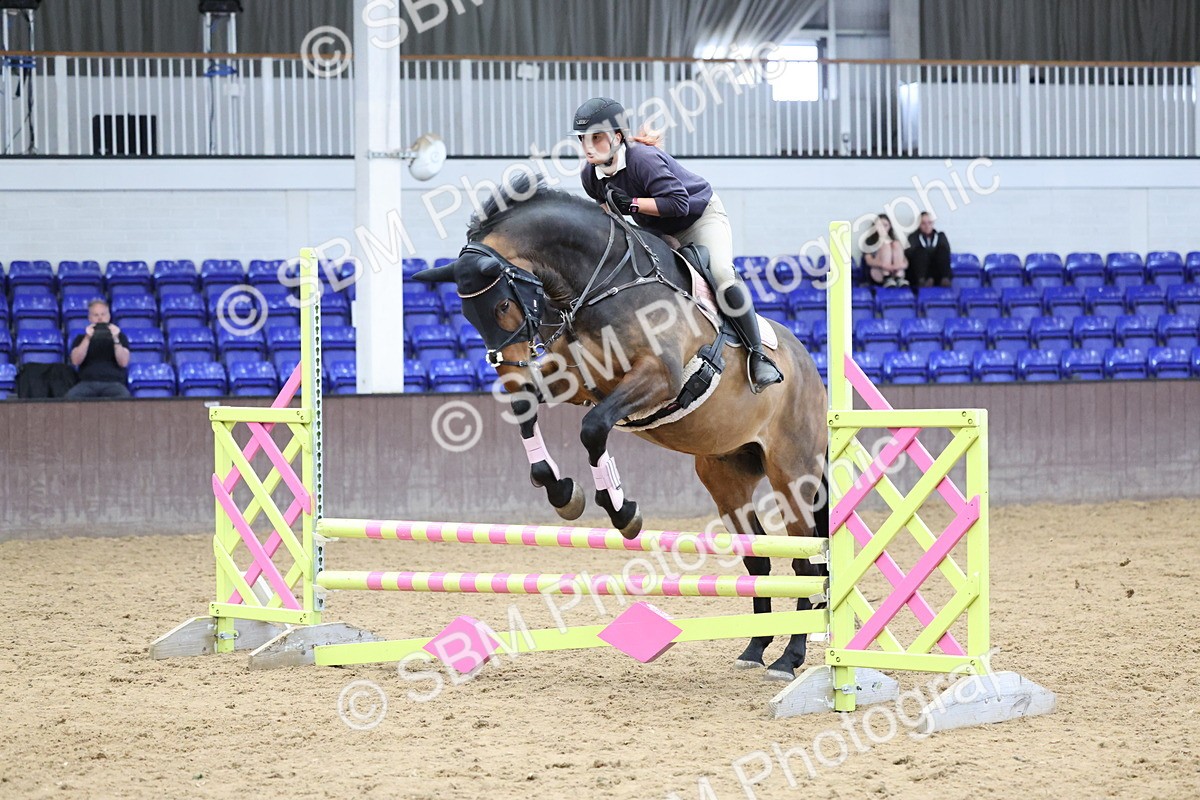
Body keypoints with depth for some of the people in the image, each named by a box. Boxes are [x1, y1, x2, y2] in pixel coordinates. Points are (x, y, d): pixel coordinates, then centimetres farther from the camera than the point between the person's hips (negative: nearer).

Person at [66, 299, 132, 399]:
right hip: (87, 383, 1)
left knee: (124, 397, -37)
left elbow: (123, 362, 3)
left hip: (113, 383, -1)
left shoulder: (120, 337, 18)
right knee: (71, 396, -34)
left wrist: (116, 339, -10)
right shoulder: (81, 339, 20)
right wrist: (87, 338, -9)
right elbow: (76, 361, 1)